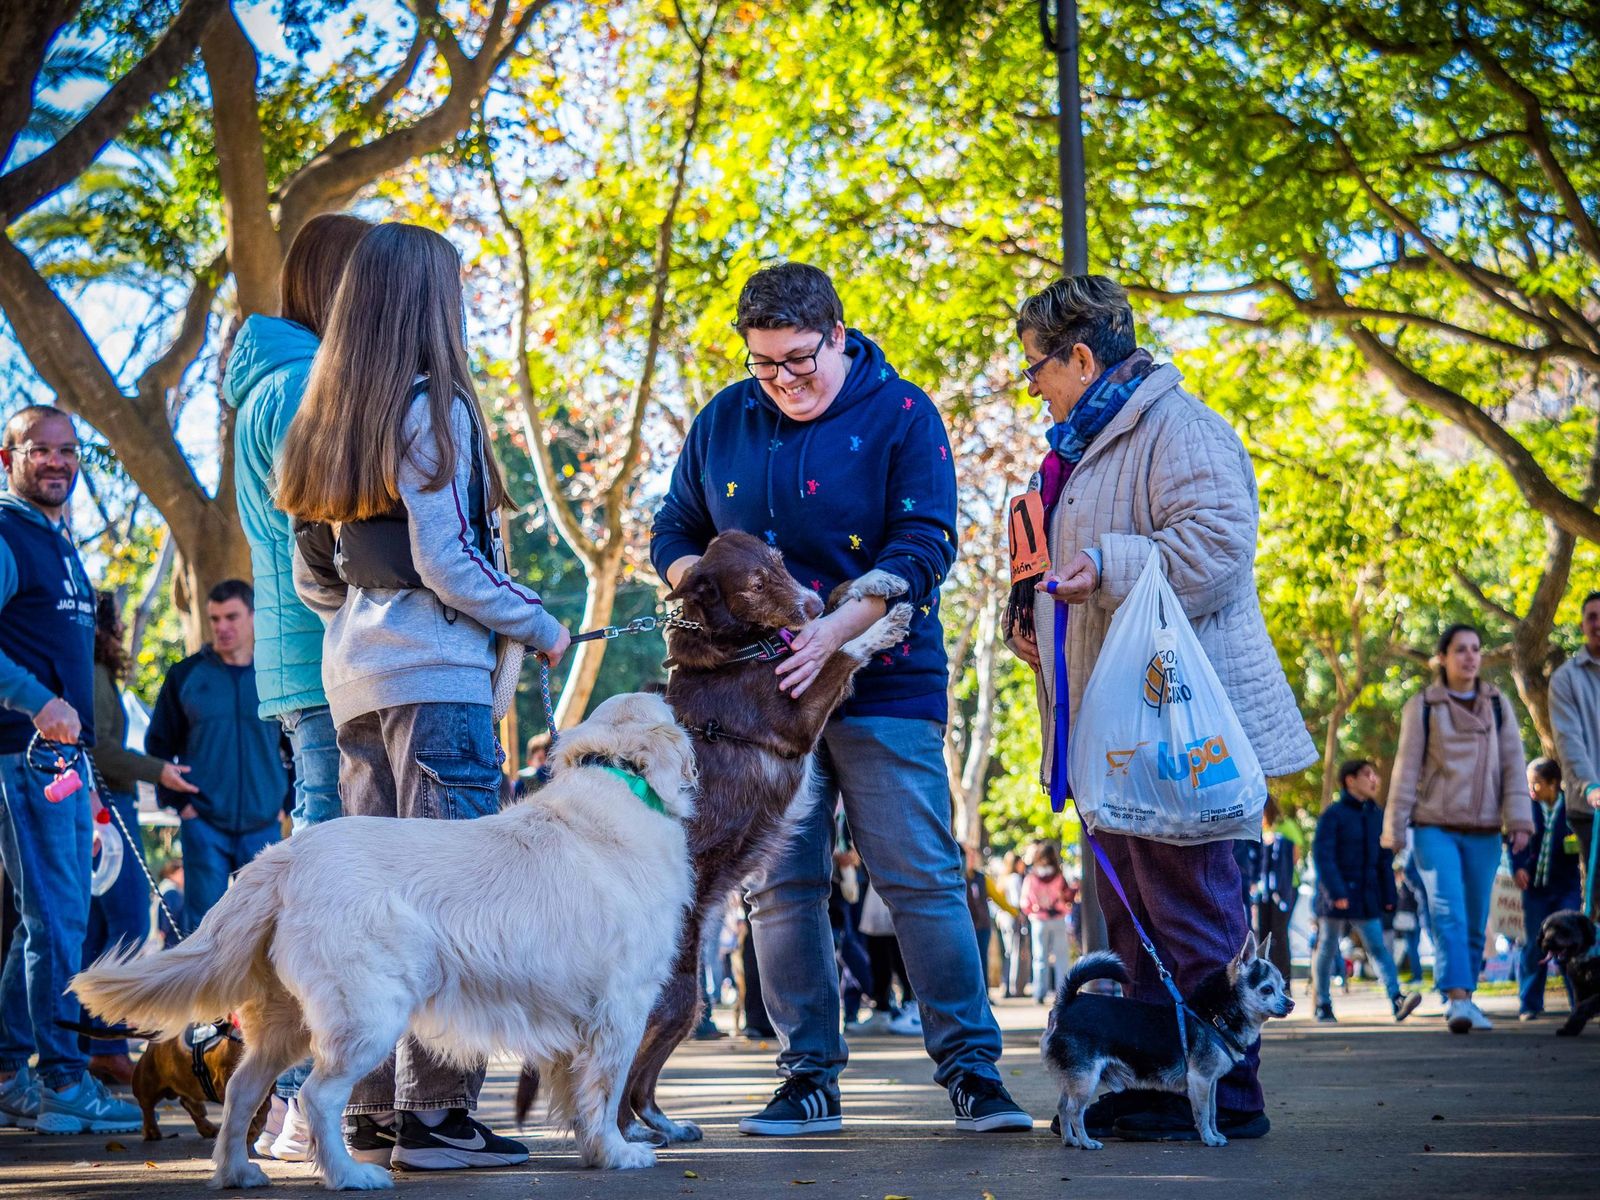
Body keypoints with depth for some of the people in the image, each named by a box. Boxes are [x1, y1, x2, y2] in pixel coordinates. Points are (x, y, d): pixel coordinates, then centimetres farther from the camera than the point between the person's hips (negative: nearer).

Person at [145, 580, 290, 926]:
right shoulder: (186, 675, 4)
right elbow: (159, 745, 9)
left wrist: (287, 801, 5)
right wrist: (177, 800, -1)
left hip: (264, 824, 1)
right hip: (203, 823, -1)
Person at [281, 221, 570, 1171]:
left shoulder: (327, 422, 15)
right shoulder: (433, 410, -9)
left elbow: (311, 575, 17)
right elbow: (447, 560, -14)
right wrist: (542, 627, -3)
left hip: (353, 677, 8)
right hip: (436, 674, -8)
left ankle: (373, 1112, 13)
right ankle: (437, 1113, -7)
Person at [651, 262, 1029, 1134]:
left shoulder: (900, 416, -3)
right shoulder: (723, 421, 10)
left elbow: (923, 546, -11)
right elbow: (674, 535, 17)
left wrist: (836, 630, -23)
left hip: (883, 684, -4)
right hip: (761, 692, 4)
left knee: (921, 878, -6)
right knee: (781, 887, 3)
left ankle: (971, 1071, -1)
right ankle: (808, 1078, 10)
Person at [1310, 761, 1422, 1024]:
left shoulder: (1376, 815, 9)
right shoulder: (1333, 814, -8)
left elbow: (1385, 860, 14)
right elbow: (1322, 855, -14)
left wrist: (1388, 896, 10)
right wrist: (1336, 892, -21)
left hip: (1366, 897, 4)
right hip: (1334, 895, -4)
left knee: (1378, 947, -7)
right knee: (1327, 949, 7)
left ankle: (1397, 999, -18)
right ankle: (1323, 1005, 18)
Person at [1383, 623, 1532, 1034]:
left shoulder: (1498, 704, 11)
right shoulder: (1422, 706, 3)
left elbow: (1513, 764, 7)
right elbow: (1406, 768, 2)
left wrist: (1519, 819, -3)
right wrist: (1394, 827, -1)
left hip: (1483, 831, 3)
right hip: (1435, 827, -3)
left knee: (1475, 922, 4)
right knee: (1448, 914, -17)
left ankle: (1464, 1000, 14)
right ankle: (1457, 999, -25)